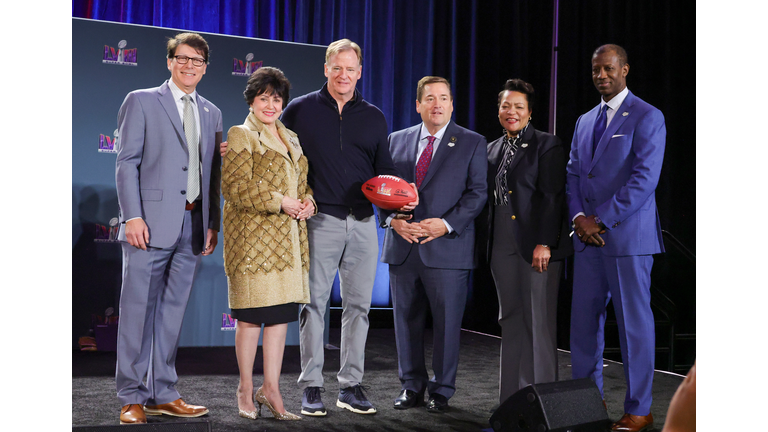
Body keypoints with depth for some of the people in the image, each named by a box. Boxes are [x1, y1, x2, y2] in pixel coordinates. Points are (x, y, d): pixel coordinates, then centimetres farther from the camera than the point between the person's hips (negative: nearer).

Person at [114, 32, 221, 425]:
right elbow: (126, 163, -2)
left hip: (193, 225, 5)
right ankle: (132, 398, 5)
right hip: (151, 223, -4)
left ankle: (163, 394, 14)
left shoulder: (211, 113, 18)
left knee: (172, 311, 8)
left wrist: (213, 223, 10)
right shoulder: (141, 101, 4)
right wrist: (132, 216, -12)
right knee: (138, 309, -3)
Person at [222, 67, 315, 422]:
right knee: (252, 316, -2)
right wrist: (280, 202, -15)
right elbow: (236, 187, -12)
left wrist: (307, 202, 4)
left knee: (282, 313, 6)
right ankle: (246, 389, 12)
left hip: (289, 239, 7)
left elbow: (304, 181, 27)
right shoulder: (240, 136, -2)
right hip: (254, 238, -7)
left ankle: (271, 389, 14)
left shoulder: (291, 140, 21)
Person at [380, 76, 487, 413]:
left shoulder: (472, 143, 4)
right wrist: (393, 219, -6)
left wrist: (446, 224, -14)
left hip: (446, 248, -3)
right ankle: (411, 386, 22)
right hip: (402, 247, 3)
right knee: (406, 320, 9)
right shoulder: (398, 140, 13)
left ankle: (441, 390, 15)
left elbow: (477, 193, -2)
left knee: (447, 322, 1)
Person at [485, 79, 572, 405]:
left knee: (539, 322, -2)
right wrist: (489, 244, 11)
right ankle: (512, 398, 17)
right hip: (502, 248, 6)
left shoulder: (547, 145, -2)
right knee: (511, 321, 10)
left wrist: (544, 244, -18)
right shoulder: (493, 149, 17)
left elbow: (553, 198, -10)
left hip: (536, 246, -6)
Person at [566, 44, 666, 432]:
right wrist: (578, 217, -4)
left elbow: (644, 180, -13)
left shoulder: (647, 118, -4)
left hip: (628, 236, -6)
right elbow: (574, 174, 15)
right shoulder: (585, 121, 17)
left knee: (634, 324, 0)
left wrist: (601, 219, -15)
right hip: (588, 238, 7)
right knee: (583, 322, 8)